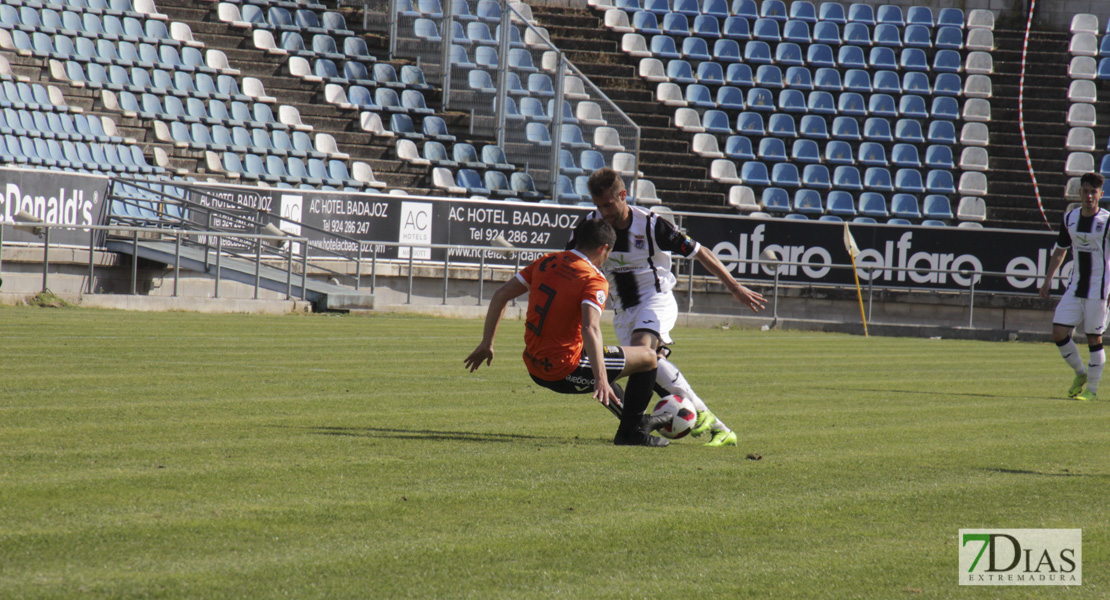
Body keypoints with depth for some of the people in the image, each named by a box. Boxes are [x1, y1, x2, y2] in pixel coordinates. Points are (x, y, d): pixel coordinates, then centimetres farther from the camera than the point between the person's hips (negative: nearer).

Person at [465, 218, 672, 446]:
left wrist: (487, 343, 13)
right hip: (565, 373, -8)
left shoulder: (547, 262, 4)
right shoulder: (593, 280, -16)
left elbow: (501, 295, 5)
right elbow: (590, 329, -31)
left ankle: (636, 420, 51)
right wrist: (601, 379, -37)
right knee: (647, 358, 3)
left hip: (535, 370, 8)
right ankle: (632, 432, 11)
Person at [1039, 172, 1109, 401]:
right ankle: (1080, 374, 20)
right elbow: (1060, 249, 18)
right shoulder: (1070, 218, 6)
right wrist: (1048, 280, 13)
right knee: (1059, 332, -2)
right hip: (1075, 287, 5)